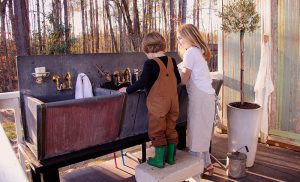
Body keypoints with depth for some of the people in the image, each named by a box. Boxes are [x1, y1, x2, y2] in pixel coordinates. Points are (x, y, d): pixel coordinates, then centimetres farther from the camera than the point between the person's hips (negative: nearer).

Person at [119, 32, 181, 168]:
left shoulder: (150, 63, -15)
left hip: (157, 104, -6)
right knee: (171, 129, 16)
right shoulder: (171, 61, 3)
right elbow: (178, 80, 11)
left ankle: (159, 160, 17)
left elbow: (142, 83, -21)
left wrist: (127, 90, -8)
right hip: (173, 102, 6)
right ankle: (170, 157, 28)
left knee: (157, 132, 7)